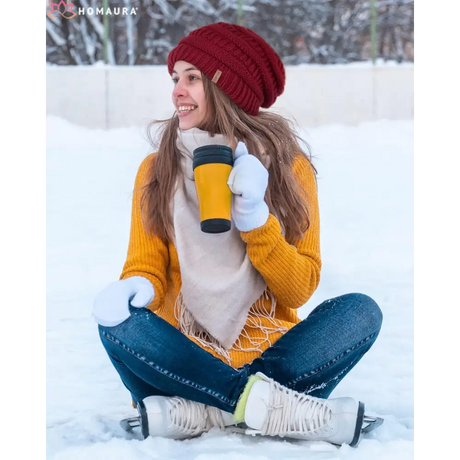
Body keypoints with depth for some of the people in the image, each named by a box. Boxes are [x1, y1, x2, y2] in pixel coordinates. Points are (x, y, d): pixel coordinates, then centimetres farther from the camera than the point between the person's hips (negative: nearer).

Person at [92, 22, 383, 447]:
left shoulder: (288, 166, 1)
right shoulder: (156, 170, 4)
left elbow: (300, 289, -4)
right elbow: (147, 269, 2)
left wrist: (255, 216, -18)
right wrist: (134, 288, -22)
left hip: (268, 351, 0)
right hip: (186, 356, 0)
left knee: (360, 312, -24)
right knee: (119, 322, -30)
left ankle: (199, 414, -32)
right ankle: (280, 409, -34)